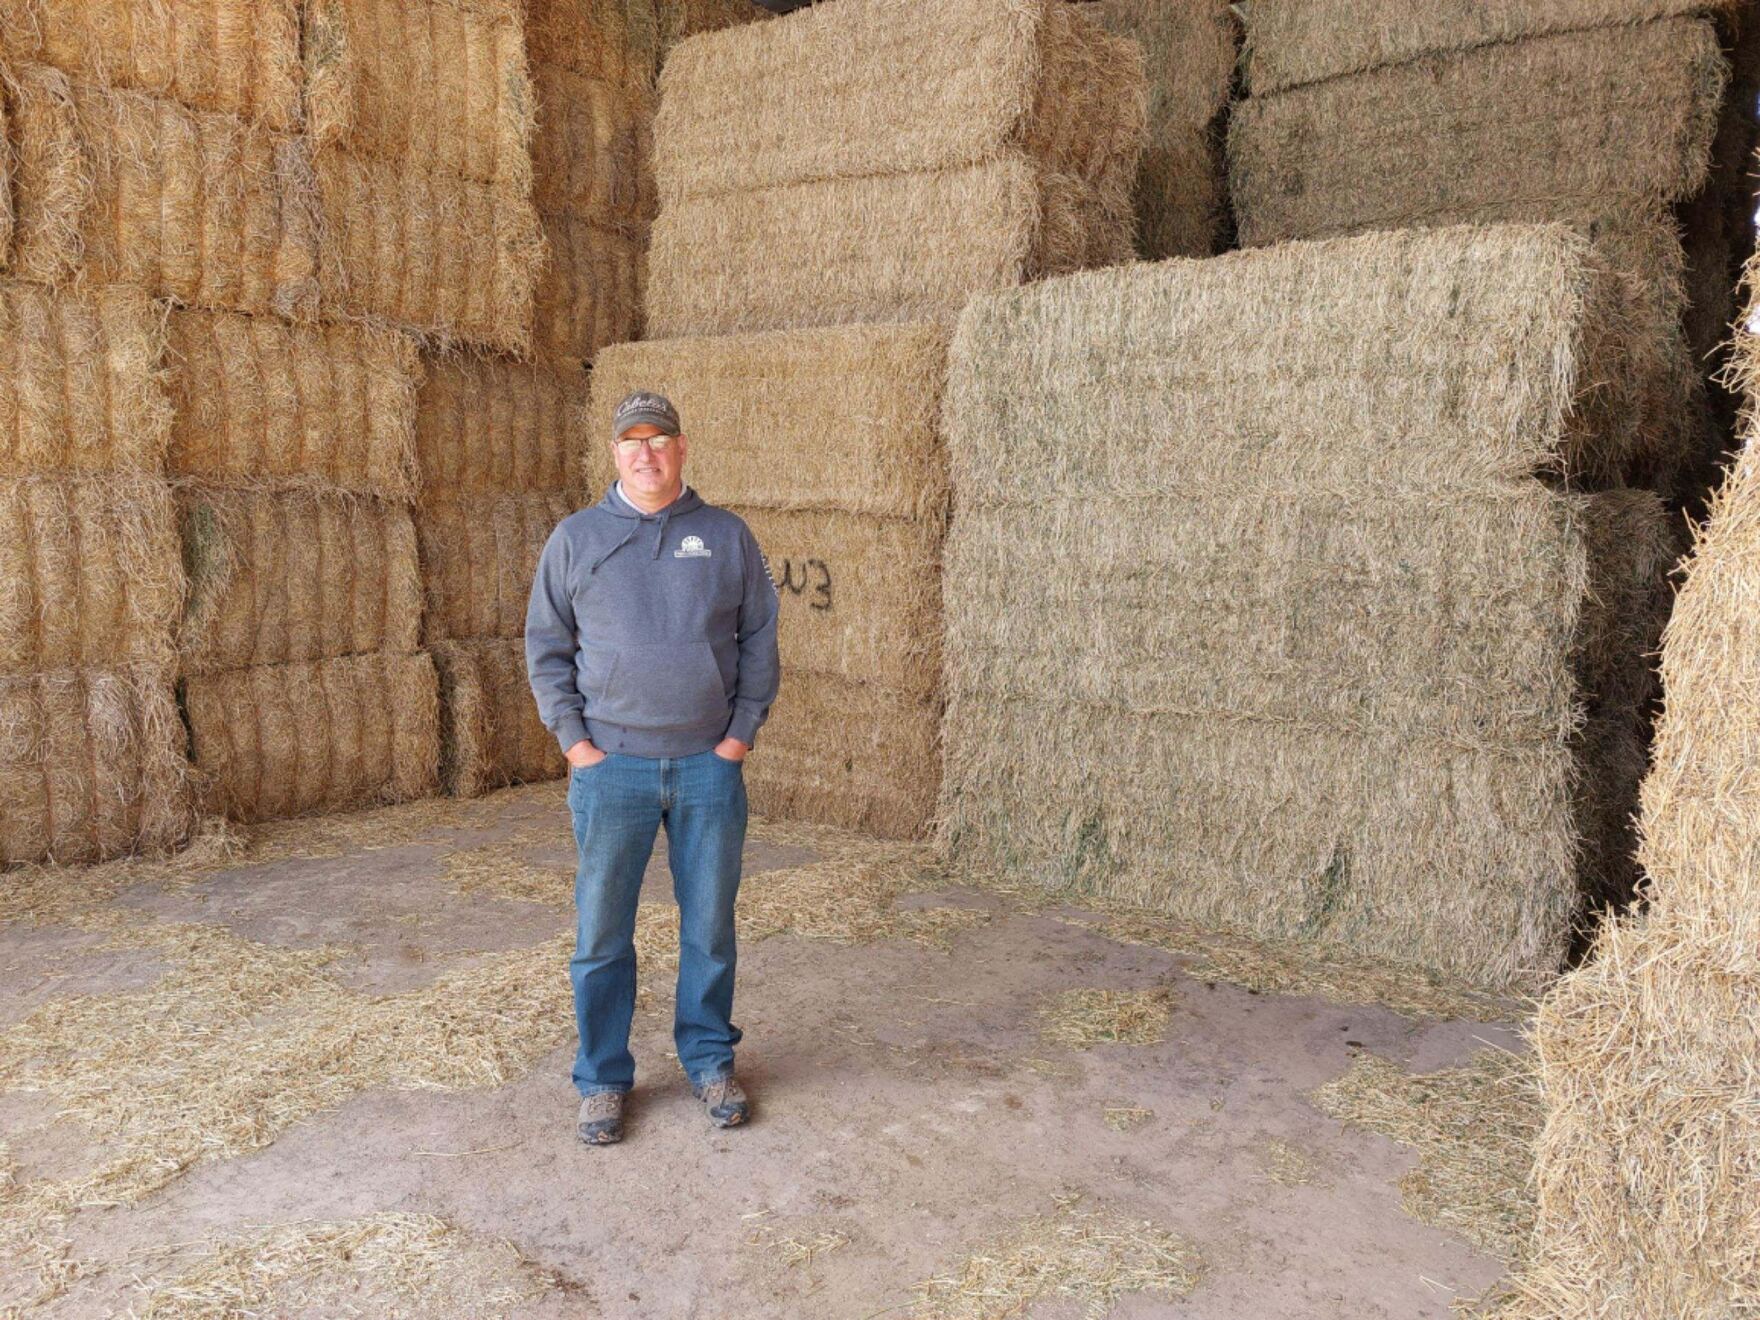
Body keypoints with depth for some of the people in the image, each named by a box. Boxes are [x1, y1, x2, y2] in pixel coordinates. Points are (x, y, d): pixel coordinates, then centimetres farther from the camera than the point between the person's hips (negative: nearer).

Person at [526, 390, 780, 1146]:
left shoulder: (727, 537, 6)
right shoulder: (576, 538, 5)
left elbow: (759, 639, 7)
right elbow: (545, 648, 7)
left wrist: (742, 732, -1)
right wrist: (575, 740, -2)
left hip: (710, 765, 1)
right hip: (611, 766, 0)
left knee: (710, 926, 10)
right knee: (601, 933, 6)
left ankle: (710, 1062, 29)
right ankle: (602, 1080, 22)